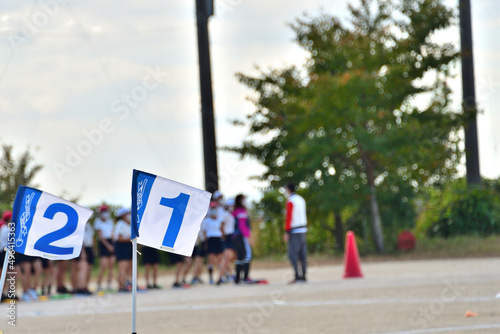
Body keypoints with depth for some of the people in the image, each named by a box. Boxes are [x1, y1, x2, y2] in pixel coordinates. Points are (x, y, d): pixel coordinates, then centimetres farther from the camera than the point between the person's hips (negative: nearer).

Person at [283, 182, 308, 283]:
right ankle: (303, 276, 7)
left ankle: (298, 276, -14)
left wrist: (286, 232, -12)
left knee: (292, 254, -7)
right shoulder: (301, 200, 14)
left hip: (294, 231, -8)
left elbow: (289, 217, -13)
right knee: (302, 255, 7)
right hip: (303, 229, 8)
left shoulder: (290, 201, -10)